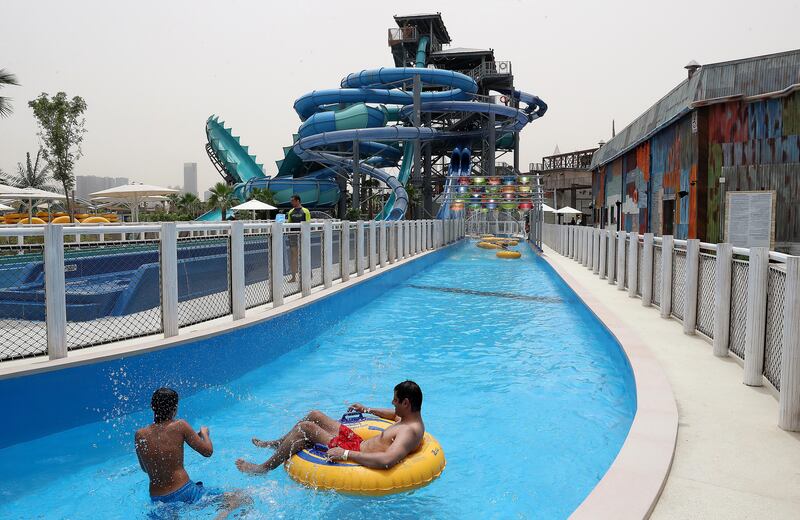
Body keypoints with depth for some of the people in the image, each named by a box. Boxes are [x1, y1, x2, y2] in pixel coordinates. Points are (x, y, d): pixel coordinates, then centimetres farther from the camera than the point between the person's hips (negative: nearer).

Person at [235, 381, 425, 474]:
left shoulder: (410, 432, -28)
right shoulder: (412, 417, 2)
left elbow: (387, 460, -44)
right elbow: (395, 414, 27)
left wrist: (346, 454, -38)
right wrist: (367, 410, 29)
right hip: (361, 443, 10)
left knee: (306, 427, -12)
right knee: (314, 415, 16)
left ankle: (264, 468, 5)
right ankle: (277, 444, 38)